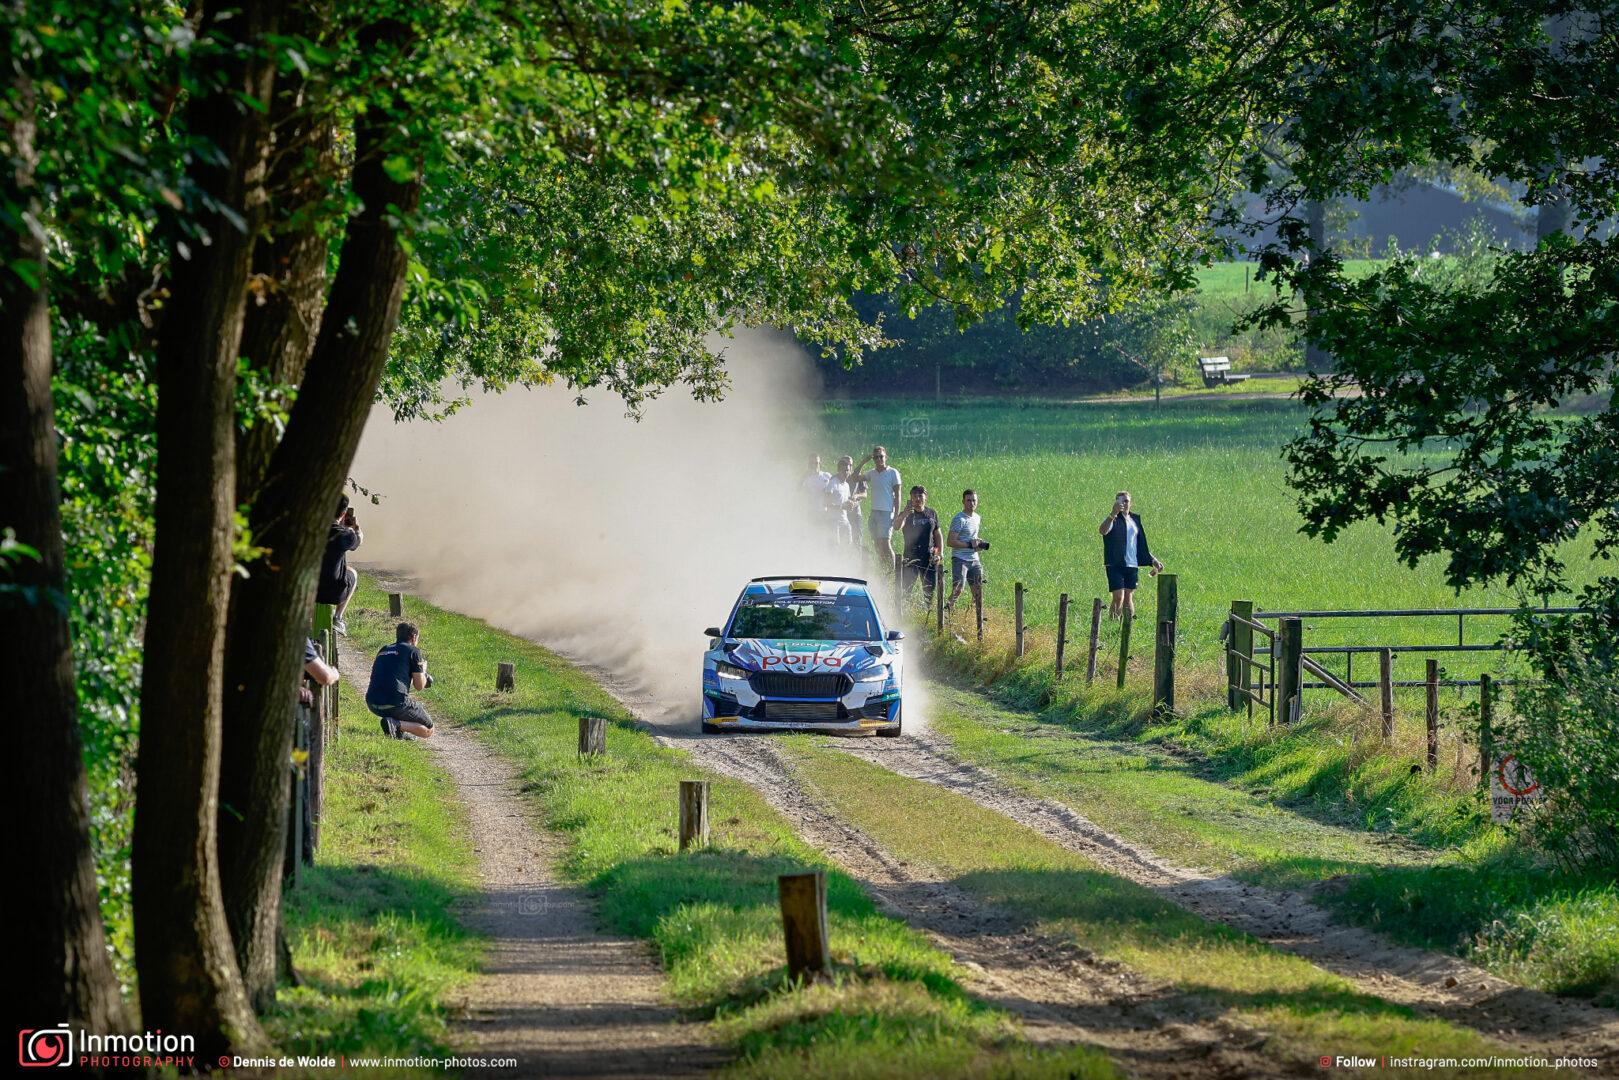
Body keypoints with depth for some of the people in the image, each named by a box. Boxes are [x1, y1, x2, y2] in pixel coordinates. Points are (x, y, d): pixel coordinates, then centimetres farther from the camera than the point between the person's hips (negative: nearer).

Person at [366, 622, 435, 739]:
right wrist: (423, 670, 23)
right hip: (395, 703, -7)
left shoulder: (383, 650, 22)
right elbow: (419, 686, 2)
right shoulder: (413, 651, 3)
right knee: (428, 731, 9)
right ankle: (397, 725, -16)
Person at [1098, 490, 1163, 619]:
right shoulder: (1112, 519, -2)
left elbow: (1141, 545, 27)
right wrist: (1113, 513, -38)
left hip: (1132, 565, 5)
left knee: (1128, 599, 5)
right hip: (1115, 565, -5)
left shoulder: (1135, 520, 18)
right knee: (1118, 598, -13)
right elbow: (1103, 531, -26)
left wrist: (1153, 560, 22)